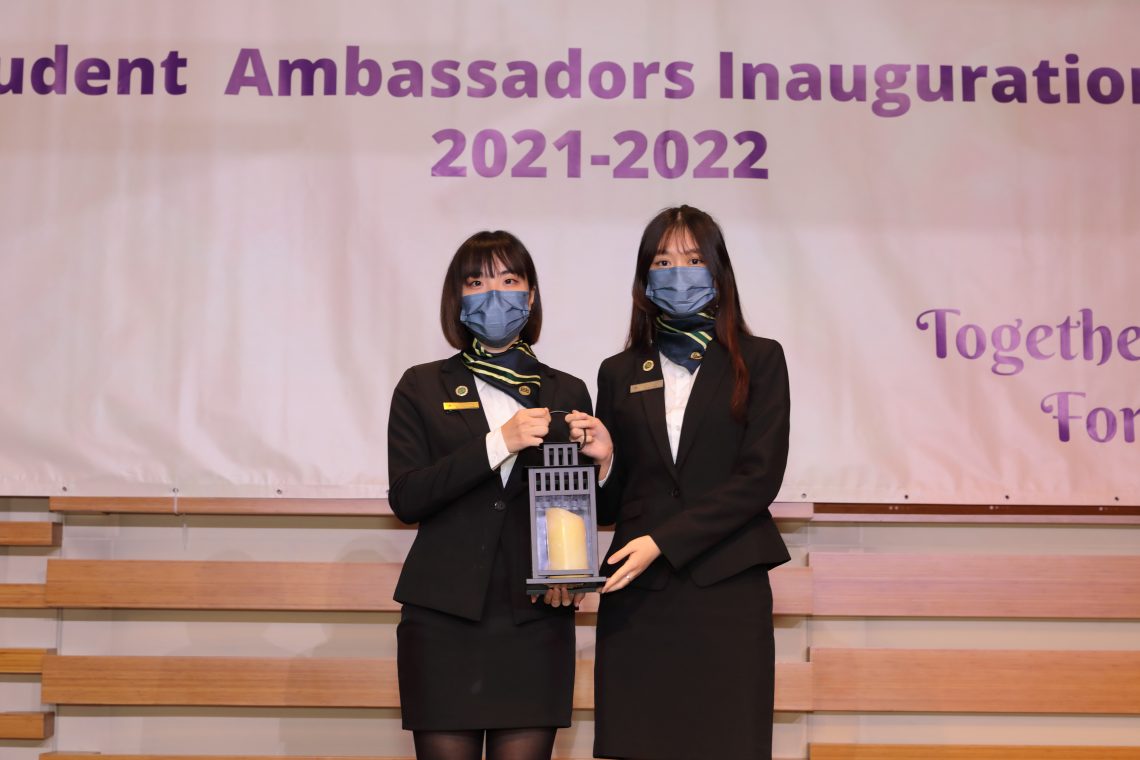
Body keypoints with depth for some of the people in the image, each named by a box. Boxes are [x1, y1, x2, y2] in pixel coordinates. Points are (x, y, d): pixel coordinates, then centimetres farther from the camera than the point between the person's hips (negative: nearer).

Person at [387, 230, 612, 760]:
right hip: (444, 620, -1)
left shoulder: (566, 393, 12)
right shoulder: (423, 388, 8)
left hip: (536, 622, 1)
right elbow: (405, 497, -4)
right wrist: (499, 443, -13)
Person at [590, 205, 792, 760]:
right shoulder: (620, 372, 14)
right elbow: (609, 501, 13)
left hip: (726, 593, -2)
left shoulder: (757, 360, 6)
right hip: (636, 597, 2)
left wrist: (663, 540, -12)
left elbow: (759, 477, -5)